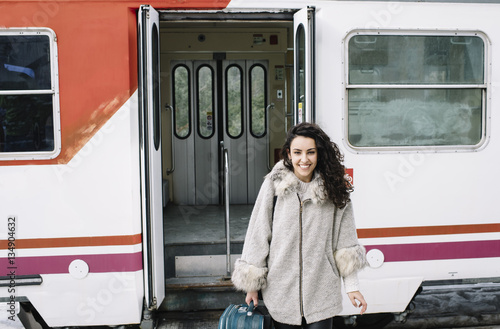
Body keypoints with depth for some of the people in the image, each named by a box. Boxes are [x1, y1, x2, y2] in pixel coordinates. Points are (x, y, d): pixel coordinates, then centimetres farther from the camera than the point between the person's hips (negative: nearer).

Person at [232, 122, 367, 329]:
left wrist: (352, 287, 2)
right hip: (281, 292, 0)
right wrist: (252, 285, 1)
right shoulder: (274, 185, -8)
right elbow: (257, 235, -1)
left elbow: (345, 243, 3)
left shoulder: (333, 188, -2)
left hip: (322, 295, 1)